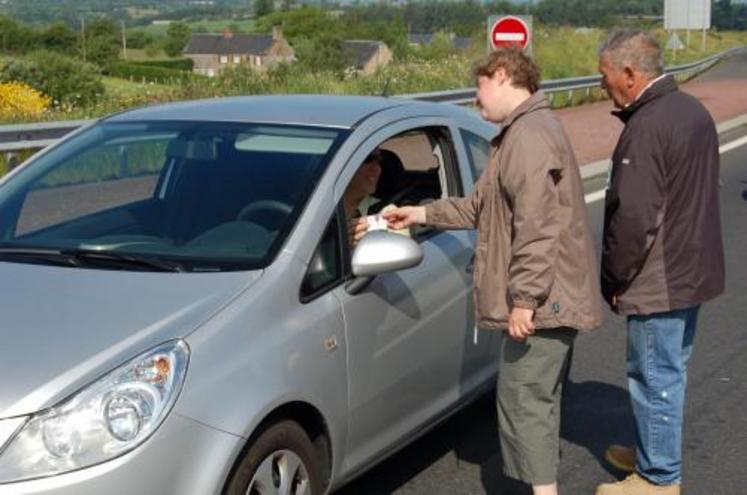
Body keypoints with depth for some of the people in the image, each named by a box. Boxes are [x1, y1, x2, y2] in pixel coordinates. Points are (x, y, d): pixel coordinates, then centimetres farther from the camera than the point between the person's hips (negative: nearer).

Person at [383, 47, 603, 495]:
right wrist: (418, 214, 22)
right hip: (553, 298, 11)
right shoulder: (528, 131, 19)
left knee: (524, 401, -5)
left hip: (542, 301, -11)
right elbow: (480, 207, 23)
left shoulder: (529, 135, -17)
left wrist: (524, 298, -25)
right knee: (538, 400, 17)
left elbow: (538, 228, -26)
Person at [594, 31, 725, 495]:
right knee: (669, 371, 21)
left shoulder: (647, 127, -23)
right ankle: (655, 453, 37)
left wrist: (614, 278, -12)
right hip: (693, 270, 10)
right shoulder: (693, 110, 8)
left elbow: (632, 217, -26)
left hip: (659, 281, -10)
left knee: (655, 377, 3)